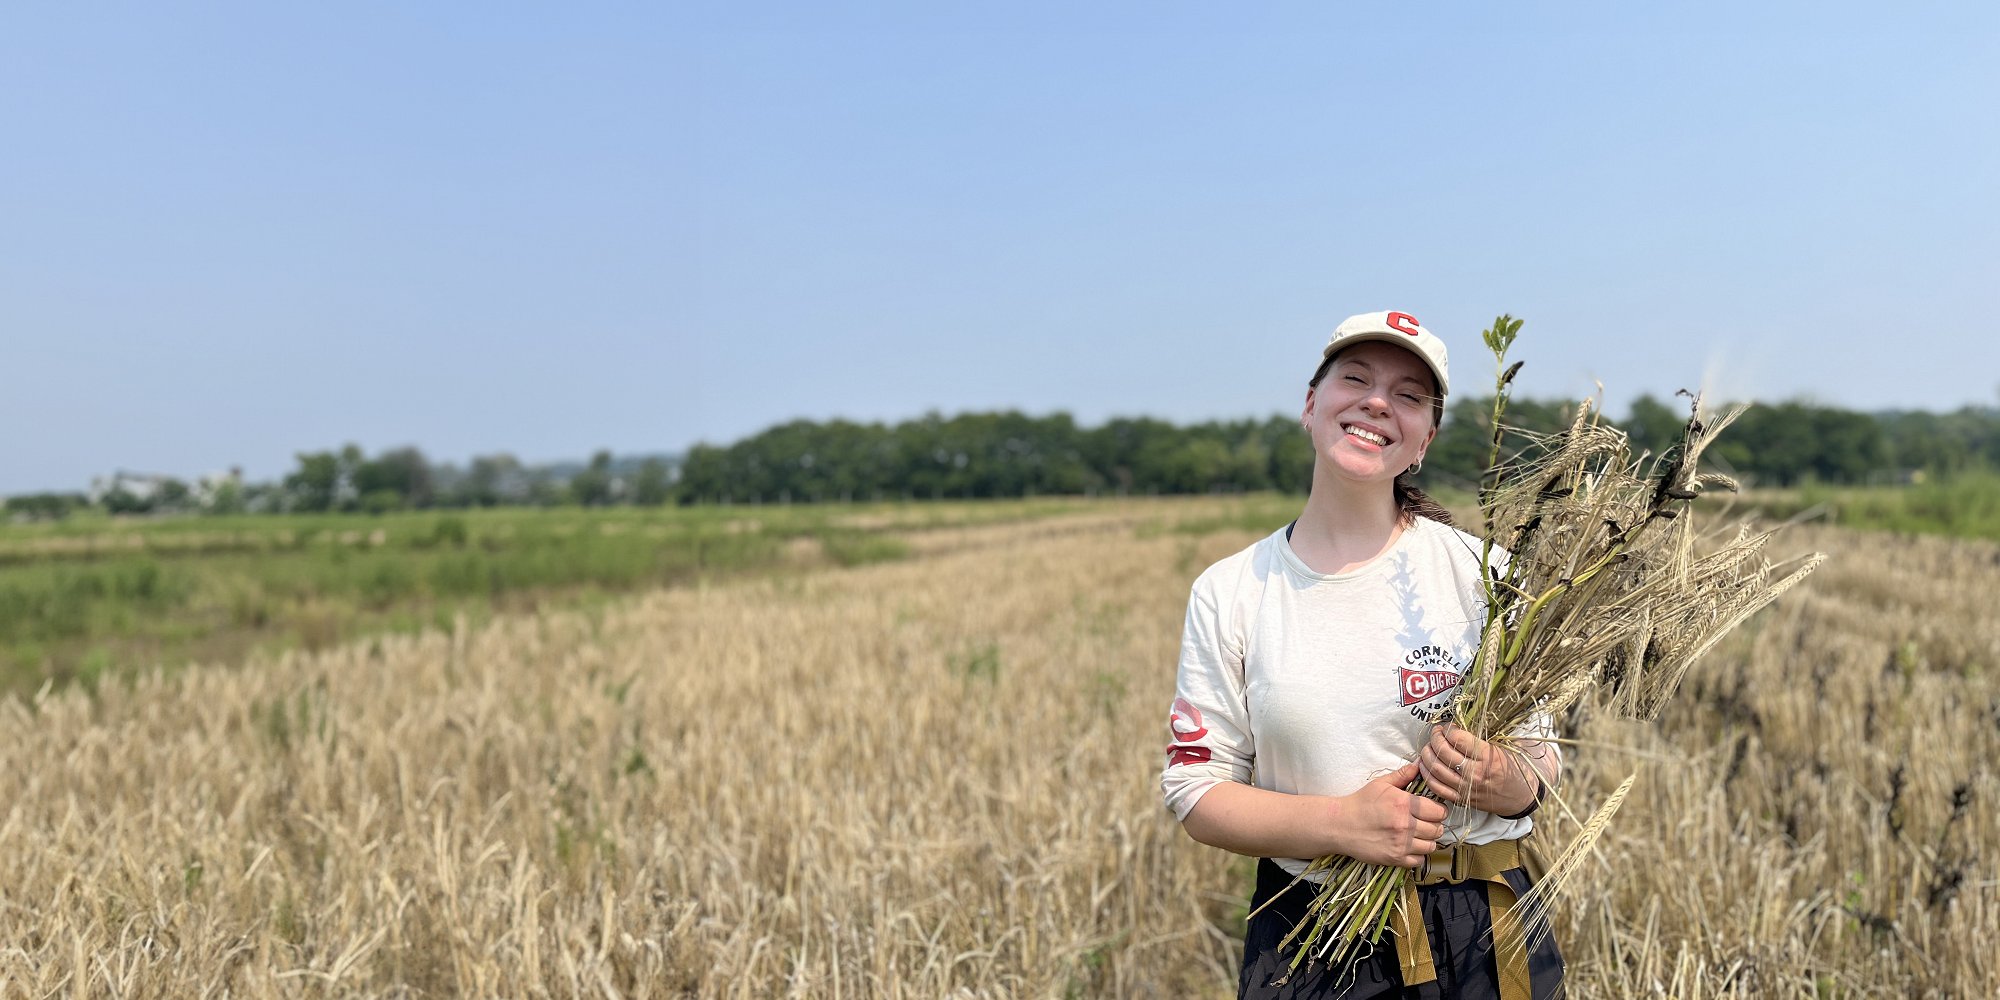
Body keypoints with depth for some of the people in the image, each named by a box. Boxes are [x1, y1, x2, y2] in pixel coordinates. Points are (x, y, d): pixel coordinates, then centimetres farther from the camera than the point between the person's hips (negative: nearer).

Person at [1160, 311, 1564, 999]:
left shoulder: (1482, 573, -5)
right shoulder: (1228, 593, -5)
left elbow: (1540, 750, 3)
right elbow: (1195, 789, -5)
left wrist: (1510, 785, -20)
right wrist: (1341, 823, -20)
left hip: (1479, 937, 0)